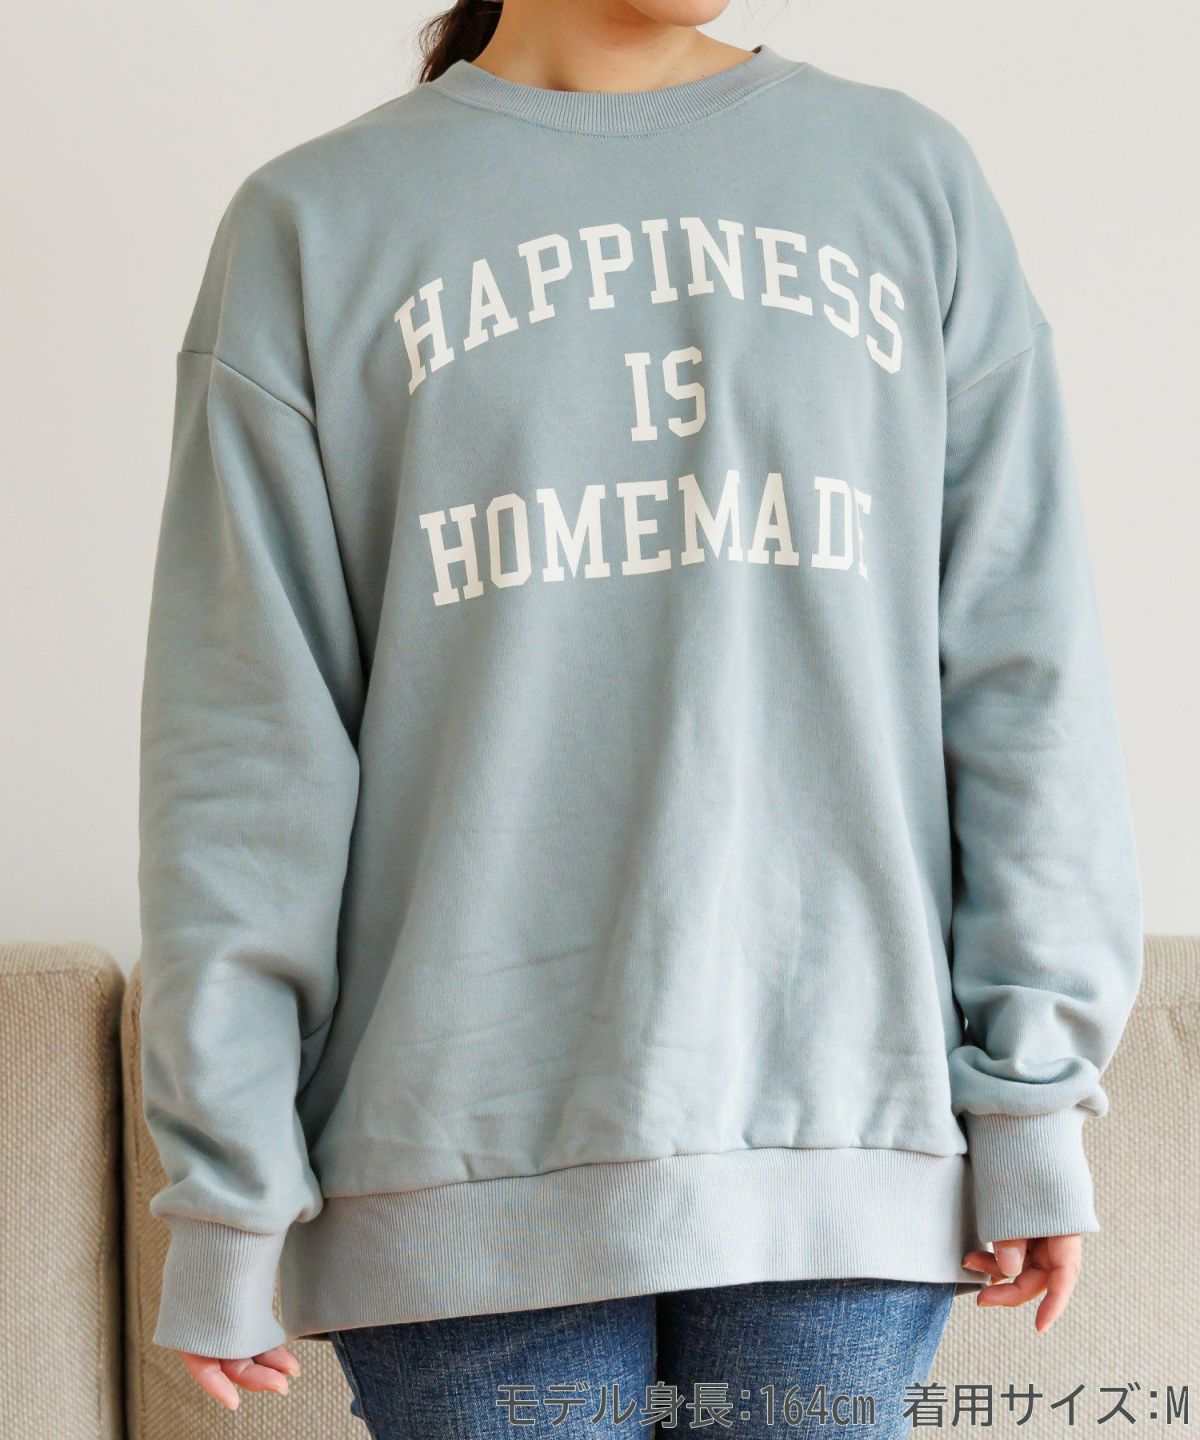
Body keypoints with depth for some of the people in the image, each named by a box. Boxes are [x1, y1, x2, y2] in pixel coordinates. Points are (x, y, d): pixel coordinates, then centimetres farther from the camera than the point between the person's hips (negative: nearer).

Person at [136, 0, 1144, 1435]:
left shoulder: (910, 177, 12)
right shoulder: (313, 226, 7)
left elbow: (1021, 672, 8)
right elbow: (245, 740, 2)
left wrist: (1034, 1092, 1)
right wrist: (226, 1184, -2)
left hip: (845, 1134, 1)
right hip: (474, 1154, -1)